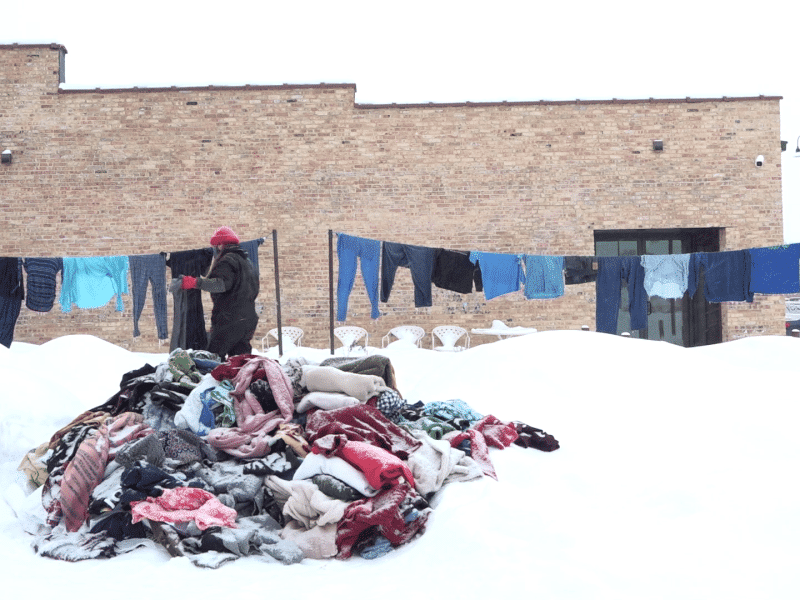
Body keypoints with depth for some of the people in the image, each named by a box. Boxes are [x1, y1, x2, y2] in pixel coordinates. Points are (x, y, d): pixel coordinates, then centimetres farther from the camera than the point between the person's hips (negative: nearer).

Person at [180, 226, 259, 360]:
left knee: (214, 356, -9)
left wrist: (196, 282, -30)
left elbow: (222, 283, -26)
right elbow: (254, 290, 27)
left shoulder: (227, 260, -8)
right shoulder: (246, 261, 22)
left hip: (229, 319, -9)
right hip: (248, 320, 9)